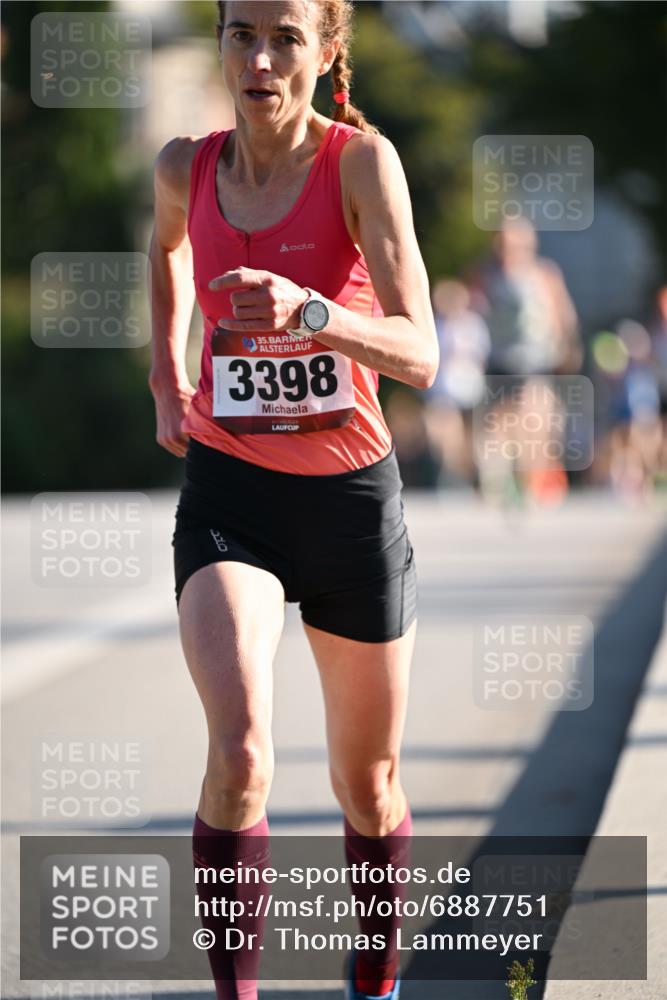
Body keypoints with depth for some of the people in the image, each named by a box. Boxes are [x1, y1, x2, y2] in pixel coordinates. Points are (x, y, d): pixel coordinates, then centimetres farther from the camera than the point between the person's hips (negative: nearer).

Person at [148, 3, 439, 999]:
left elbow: (420, 356, -23)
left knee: (368, 785, 14)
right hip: (228, 492, 1)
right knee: (240, 758, -23)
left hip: (351, 494, -1)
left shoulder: (362, 160, -14)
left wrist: (309, 312, -39)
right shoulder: (186, 167, -2)